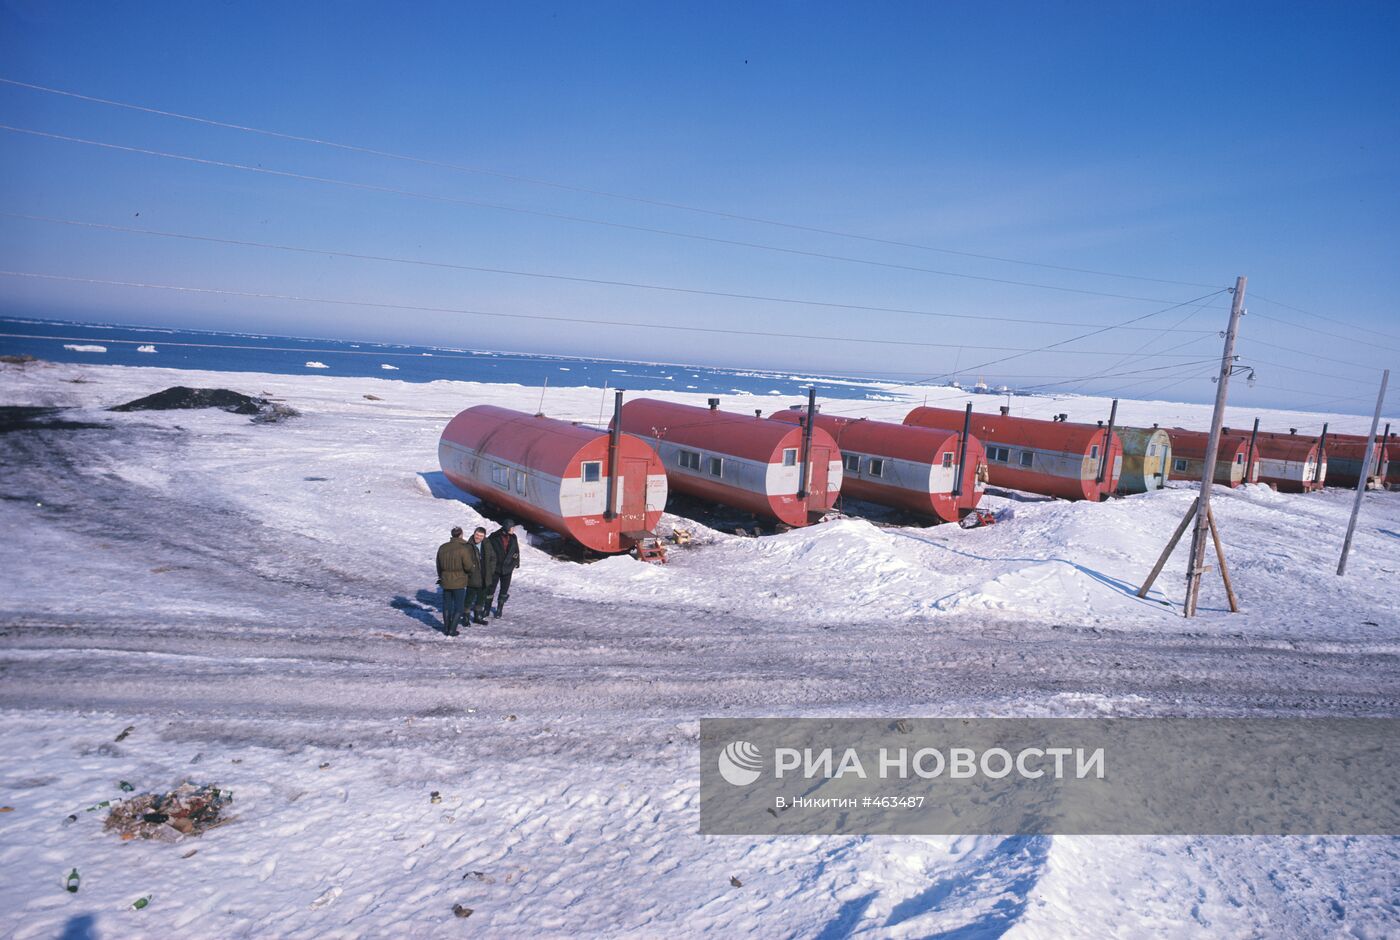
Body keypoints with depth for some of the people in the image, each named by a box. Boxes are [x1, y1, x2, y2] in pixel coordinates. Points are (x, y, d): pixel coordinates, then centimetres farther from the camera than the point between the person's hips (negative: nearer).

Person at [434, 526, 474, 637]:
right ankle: (452, 629, 5)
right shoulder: (463, 549, -19)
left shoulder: (442, 547, -1)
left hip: (445, 581, 5)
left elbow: (438, 565, 10)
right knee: (459, 606, 7)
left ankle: (446, 628, 27)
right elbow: (469, 566, -17)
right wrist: (474, 569, 6)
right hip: (459, 582, -5)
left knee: (447, 605, 19)